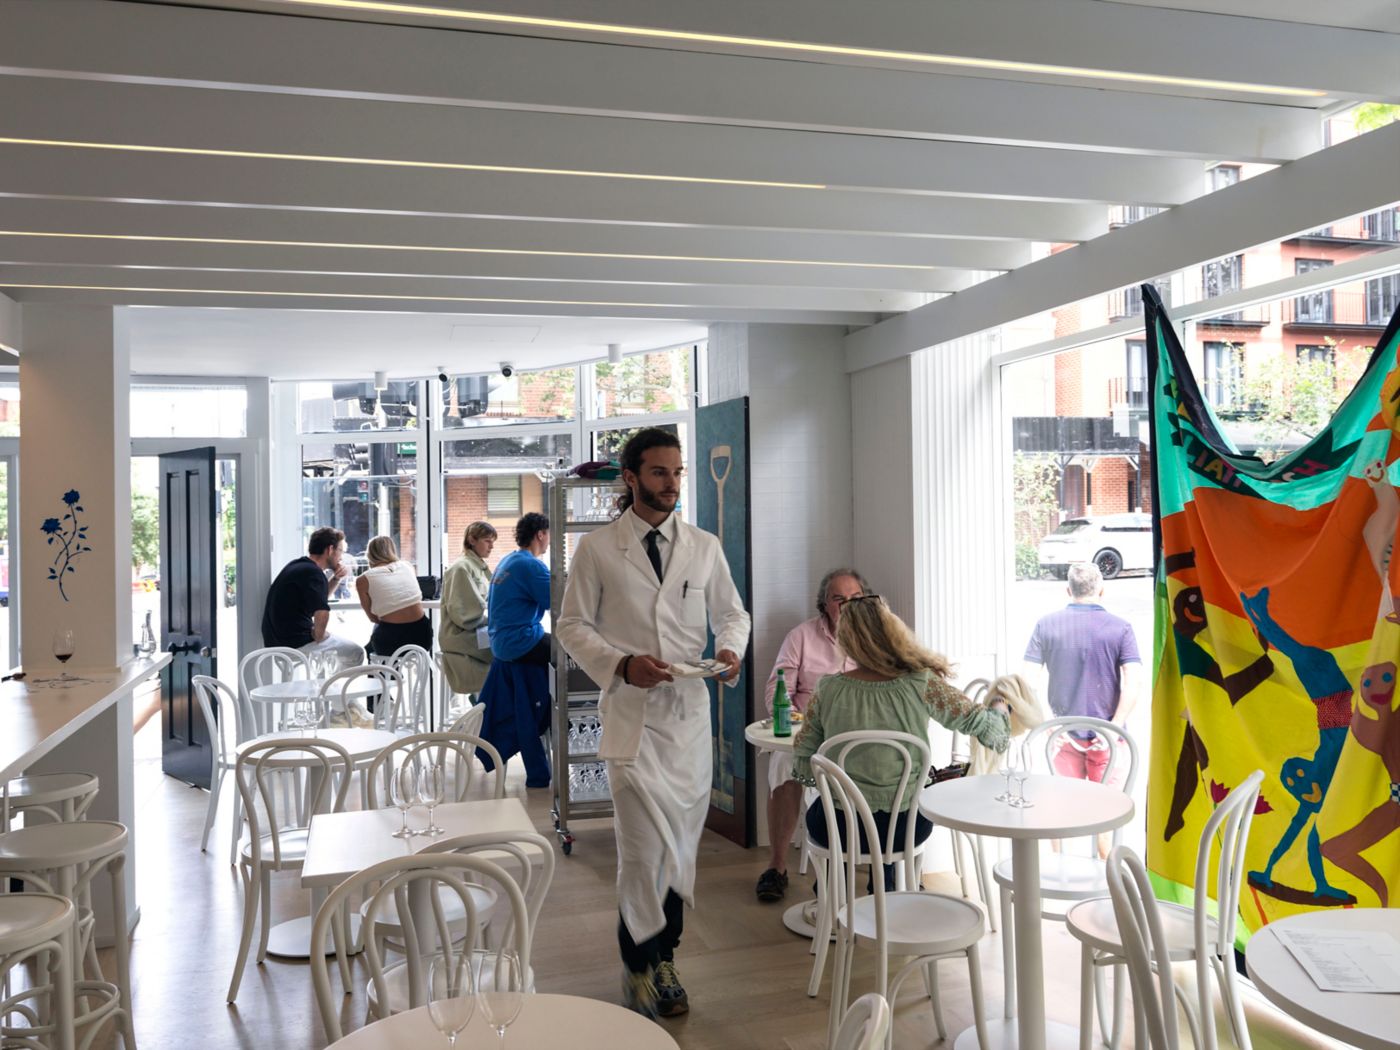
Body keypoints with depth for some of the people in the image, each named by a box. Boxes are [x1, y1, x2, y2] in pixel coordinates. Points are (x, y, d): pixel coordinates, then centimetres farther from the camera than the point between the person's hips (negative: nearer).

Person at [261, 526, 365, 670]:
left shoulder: (296, 565, 11)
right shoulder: (313, 572, -18)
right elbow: (321, 612, -32)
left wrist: (337, 578, 11)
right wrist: (319, 634, -12)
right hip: (296, 642, -9)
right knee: (356, 653, 6)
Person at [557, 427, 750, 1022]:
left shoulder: (705, 547, 8)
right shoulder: (597, 549, 0)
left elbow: (732, 612, 16)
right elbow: (573, 626, 1)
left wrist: (731, 649, -6)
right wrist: (622, 664, -16)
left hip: (690, 712, 4)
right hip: (631, 713, -3)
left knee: (681, 845, 11)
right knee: (646, 849, -6)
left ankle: (663, 959, 27)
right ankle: (640, 968, 14)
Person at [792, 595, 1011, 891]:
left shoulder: (829, 689, -13)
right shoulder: (921, 684, -14)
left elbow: (802, 762, -5)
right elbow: (979, 723, -4)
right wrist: (999, 708, 18)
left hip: (840, 831, -1)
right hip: (906, 828, 1)